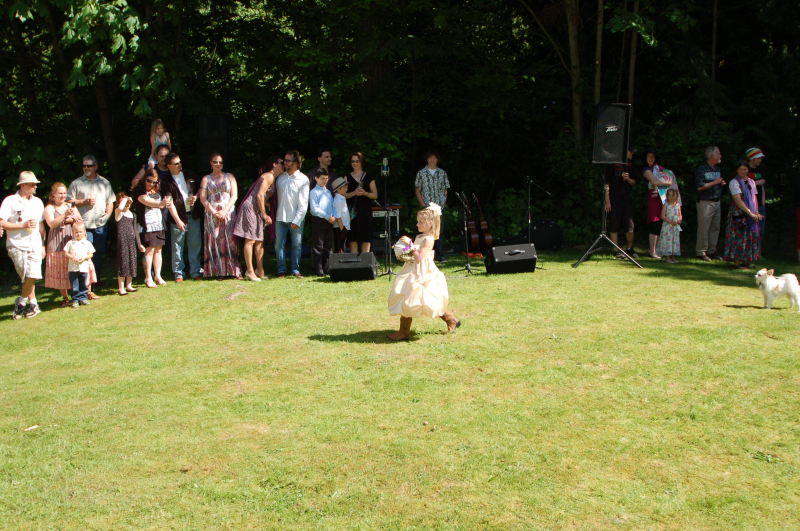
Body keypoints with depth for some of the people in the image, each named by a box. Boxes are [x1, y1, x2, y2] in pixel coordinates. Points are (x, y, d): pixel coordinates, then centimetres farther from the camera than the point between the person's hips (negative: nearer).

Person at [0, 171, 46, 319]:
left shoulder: (37, 202, 14)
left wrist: (43, 245, 18)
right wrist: (22, 225, -12)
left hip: (34, 245, 4)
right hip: (17, 245, -4)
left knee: (33, 275, -9)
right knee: (26, 277, -6)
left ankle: (21, 302, 11)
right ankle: (33, 303, 11)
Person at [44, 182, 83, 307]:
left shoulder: (70, 206, 16)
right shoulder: (49, 208, 2)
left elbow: (81, 221, 13)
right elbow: (51, 223, -13)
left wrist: (72, 219, -7)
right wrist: (65, 215, -24)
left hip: (73, 240, 3)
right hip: (57, 244, -3)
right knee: (60, 270, -1)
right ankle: (65, 298, 6)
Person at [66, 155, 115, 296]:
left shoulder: (104, 183, 13)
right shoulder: (77, 183, 4)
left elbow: (110, 201, 16)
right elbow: (69, 202, 2)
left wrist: (107, 214, 1)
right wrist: (84, 202, -11)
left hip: (101, 225, 4)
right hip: (84, 226, -4)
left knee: (99, 253, 11)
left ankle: (97, 279, 24)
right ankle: (88, 288, -10)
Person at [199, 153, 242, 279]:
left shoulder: (229, 177, 11)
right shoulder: (206, 179, 11)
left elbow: (234, 196, 3)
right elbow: (203, 199, 2)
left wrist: (225, 211, -10)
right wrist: (214, 212, -10)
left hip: (228, 214, 0)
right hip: (211, 215, 1)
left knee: (230, 241, -7)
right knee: (214, 243, -4)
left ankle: (235, 271, -6)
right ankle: (218, 272, -2)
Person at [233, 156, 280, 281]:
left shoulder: (271, 178, 20)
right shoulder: (269, 176, -9)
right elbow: (259, 195, -16)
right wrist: (264, 214, -12)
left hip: (257, 210, 10)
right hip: (250, 207, -10)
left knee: (259, 240, 8)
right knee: (250, 240, -8)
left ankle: (260, 270, 12)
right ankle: (250, 271, -8)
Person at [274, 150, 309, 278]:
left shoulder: (303, 179, -3)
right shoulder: (280, 177, 9)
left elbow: (303, 202, -5)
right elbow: (276, 195, 15)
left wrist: (297, 220, -11)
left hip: (296, 219, -3)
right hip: (280, 217, 3)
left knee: (297, 245, 1)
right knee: (279, 244, 1)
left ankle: (296, 270, 10)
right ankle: (281, 270, 9)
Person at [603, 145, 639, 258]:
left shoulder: (631, 165, 12)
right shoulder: (612, 164, -3)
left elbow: (634, 183, 18)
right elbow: (607, 184, -5)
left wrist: (628, 179, -6)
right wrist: (607, 201, -10)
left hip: (627, 200, 4)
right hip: (614, 201, -4)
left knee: (630, 226, 1)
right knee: (614, 227, -2)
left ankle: (629, 249, 19)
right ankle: (617, 250, 5)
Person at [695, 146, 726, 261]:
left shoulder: (717, 169, 16)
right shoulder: (702, 169, -10)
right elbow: (700, 187, -18)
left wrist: (721, 183, 7)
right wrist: (715, 182, -14)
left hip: (716, 202, 8)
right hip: (705, 203, -8)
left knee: (715, 228, 10)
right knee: (704, 228, -6)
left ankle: (712, 251, 18)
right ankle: (701, 252, 0)